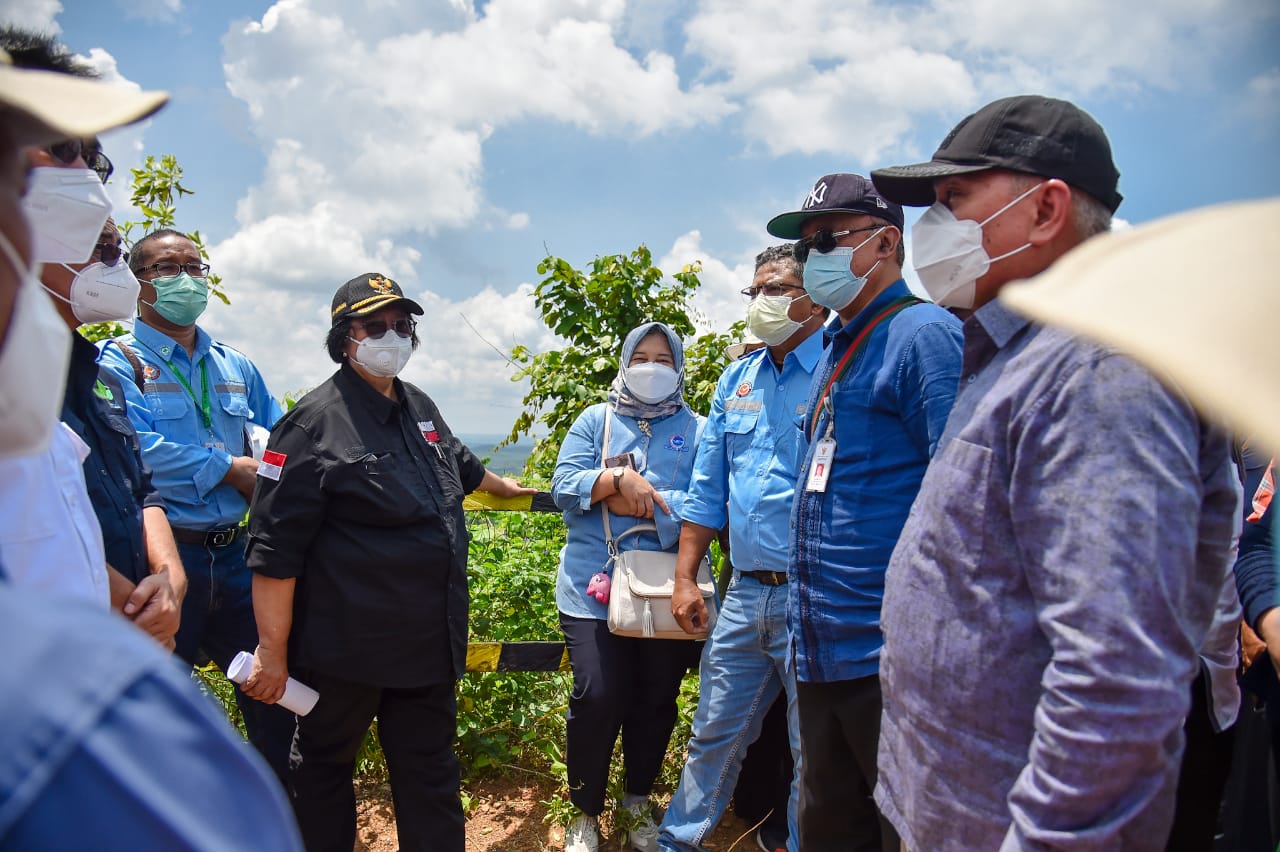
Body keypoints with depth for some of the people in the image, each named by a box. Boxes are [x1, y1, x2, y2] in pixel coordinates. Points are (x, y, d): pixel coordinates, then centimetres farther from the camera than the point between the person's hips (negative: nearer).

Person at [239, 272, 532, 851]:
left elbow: (460, 464, 32)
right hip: (345, 646, -6)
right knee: (324, 765, 15)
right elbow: (275, 549, -16)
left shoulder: (418, 408, 10)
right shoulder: (316, 423, -14)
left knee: (430, 772, 14)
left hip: (429, 643, 7)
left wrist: (505, 487, 47)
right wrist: (273, 652, -17)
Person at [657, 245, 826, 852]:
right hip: (744, 595, 6)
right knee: (715, 733, 18)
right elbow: (707, 489, 15)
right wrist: (685, 578, 10)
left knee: (815, 753, 9)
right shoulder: (737, 380, 12)